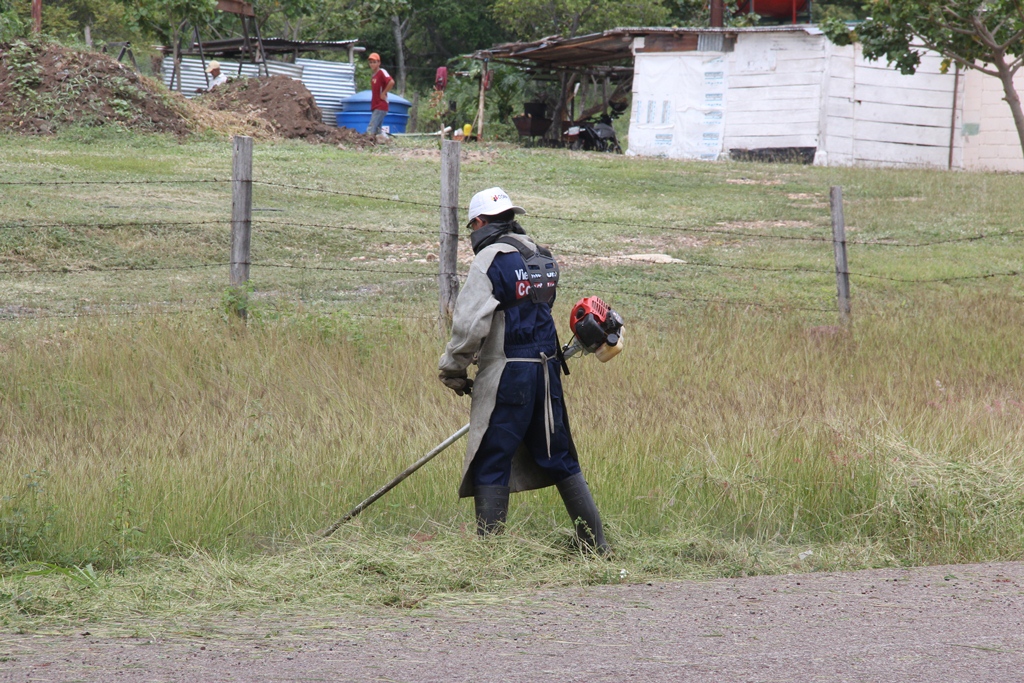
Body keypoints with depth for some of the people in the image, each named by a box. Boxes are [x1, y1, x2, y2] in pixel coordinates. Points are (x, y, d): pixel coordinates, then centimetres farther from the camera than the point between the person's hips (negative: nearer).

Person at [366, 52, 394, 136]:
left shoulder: (382, 72, -11)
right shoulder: (373, 74, 16)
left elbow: (391, 82, -28)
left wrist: (384, 93, -18)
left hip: (380, 106, -10)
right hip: (375, 107, 10)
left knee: (370, 130, -16)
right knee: (377, 130, 9)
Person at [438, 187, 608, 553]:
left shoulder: (491, 259, -11)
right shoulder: (543, 258, 12)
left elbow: (469, 324, -17)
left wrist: (452, 369, -3)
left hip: (507, 377, -7)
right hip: (546, 371, 7)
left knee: (490, 466, -1)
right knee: (559, 460, 15)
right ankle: (595, 542, 16)